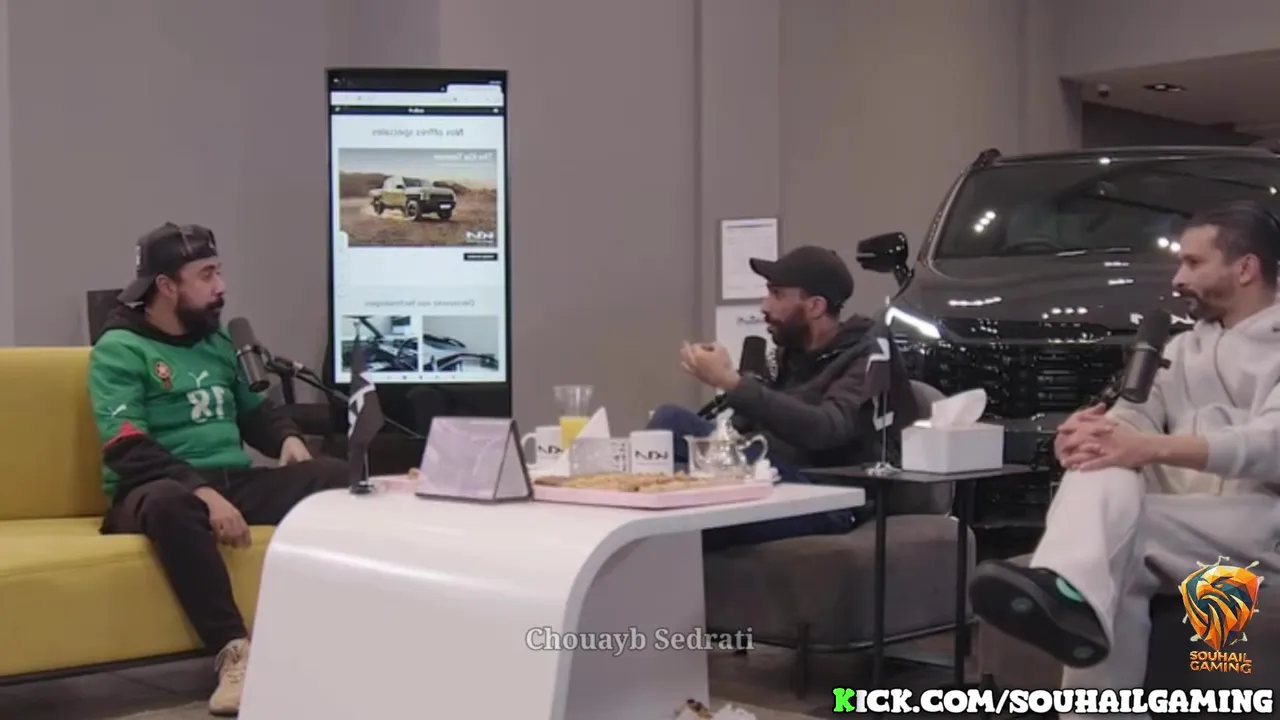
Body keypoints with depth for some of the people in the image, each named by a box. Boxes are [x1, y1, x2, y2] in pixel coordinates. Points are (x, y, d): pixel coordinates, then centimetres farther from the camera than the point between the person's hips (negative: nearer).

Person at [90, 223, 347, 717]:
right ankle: (234, 650, -40)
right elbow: (128, 451, -15)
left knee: (335, 477, -19)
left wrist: (287, 438, 9)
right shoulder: (119, 350, -3)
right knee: (171, 503, -42)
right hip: (161, 492, -6)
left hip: (235, 483, 6)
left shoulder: (216, 343, 19)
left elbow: (252, 410, 32)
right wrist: (205, 493, -28)